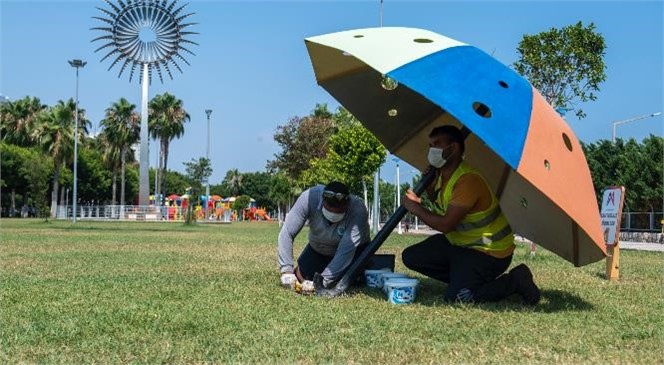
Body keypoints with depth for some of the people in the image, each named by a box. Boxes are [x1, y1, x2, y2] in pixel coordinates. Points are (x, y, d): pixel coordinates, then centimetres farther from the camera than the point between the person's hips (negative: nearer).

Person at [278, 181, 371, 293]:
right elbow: (287, 233, -30)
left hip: (354, 250, -2)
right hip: (318, 248, 2)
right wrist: (286, 271, -36)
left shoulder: (358, 211, -39)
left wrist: (323, 282, -47)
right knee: (300, 277, -7)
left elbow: (345, 252, -40)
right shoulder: (309, 197, -34)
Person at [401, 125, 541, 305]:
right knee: (411, 257, 1)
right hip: (460, 243, 9)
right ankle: (462, 278, 4)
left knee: (457, 297, -21)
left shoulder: (468, 180, -28)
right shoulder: (440, 176, 1)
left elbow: (445, 225, -30)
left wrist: (415, 208, -16)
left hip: (489, 252, -9)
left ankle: (516, 280, -4)